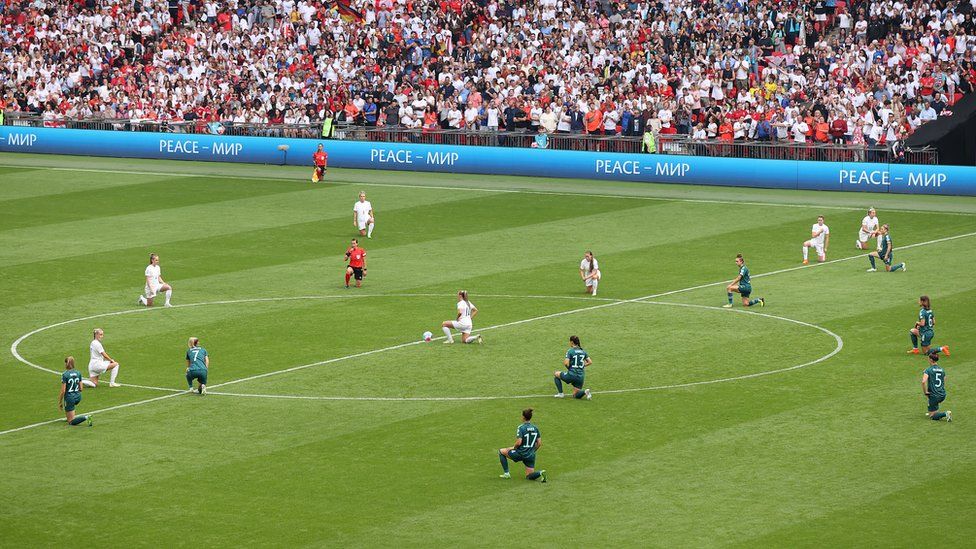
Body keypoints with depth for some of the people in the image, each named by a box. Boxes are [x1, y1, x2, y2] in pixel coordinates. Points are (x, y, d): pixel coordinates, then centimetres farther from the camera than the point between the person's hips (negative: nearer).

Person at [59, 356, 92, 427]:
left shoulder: (65, 375, -16)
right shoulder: (78, 373, 1)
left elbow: (63, 391, -16)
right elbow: (81, 388, 6)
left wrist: (59, 402, -5)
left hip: (69, 397, -6)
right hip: (78, 397, 6)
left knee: (71, 422, 0)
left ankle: (86, 417, -25)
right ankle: (68, 417, 37)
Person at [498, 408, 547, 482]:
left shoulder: (521, 428, -15)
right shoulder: (535, 428, 4)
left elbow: (519, 442, -22)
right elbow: (539, 443, 6)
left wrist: (514, 447, -1)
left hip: (520, 454, -5)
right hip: (531, 456, 5)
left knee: (501, 451, 18)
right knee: (529, 477, 15)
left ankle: (506, 473, 15)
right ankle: (540, 473, -17)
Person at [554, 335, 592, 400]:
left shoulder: (570, 351, -9)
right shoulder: (583, 351, 10)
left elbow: (566, 363, -19)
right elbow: (590, 362, 9)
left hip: (571, 375, -5)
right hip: (580, 377, 6)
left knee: (556, 374, 23)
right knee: (576, 396, 16)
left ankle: (560, 393, 16)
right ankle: (585, 392, -15)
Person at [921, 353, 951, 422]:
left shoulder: (928, 370, -11)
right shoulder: (942, 370, 9)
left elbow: (923, 382, -25)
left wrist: (925, 392, -12)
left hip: (934, 396, -7)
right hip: (943, 395, 7)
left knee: (932, 416, 1)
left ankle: (945, 414, -21)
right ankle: (932, 412, 41)